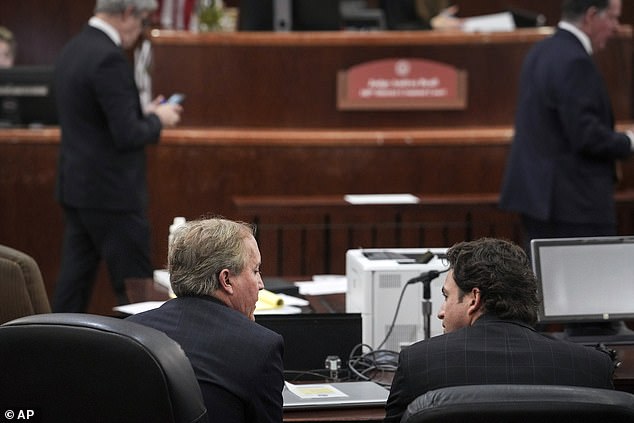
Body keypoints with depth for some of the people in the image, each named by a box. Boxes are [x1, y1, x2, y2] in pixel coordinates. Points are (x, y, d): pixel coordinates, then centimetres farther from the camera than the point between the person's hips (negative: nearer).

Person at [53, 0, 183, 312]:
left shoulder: (72, 51, 11)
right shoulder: (109, 58, -19)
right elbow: (127, 135, -22)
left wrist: (143, 115, 15)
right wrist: (157, 119, -3)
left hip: (76, 187, 9)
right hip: (110, 192, -9)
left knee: (74, 281, 9)